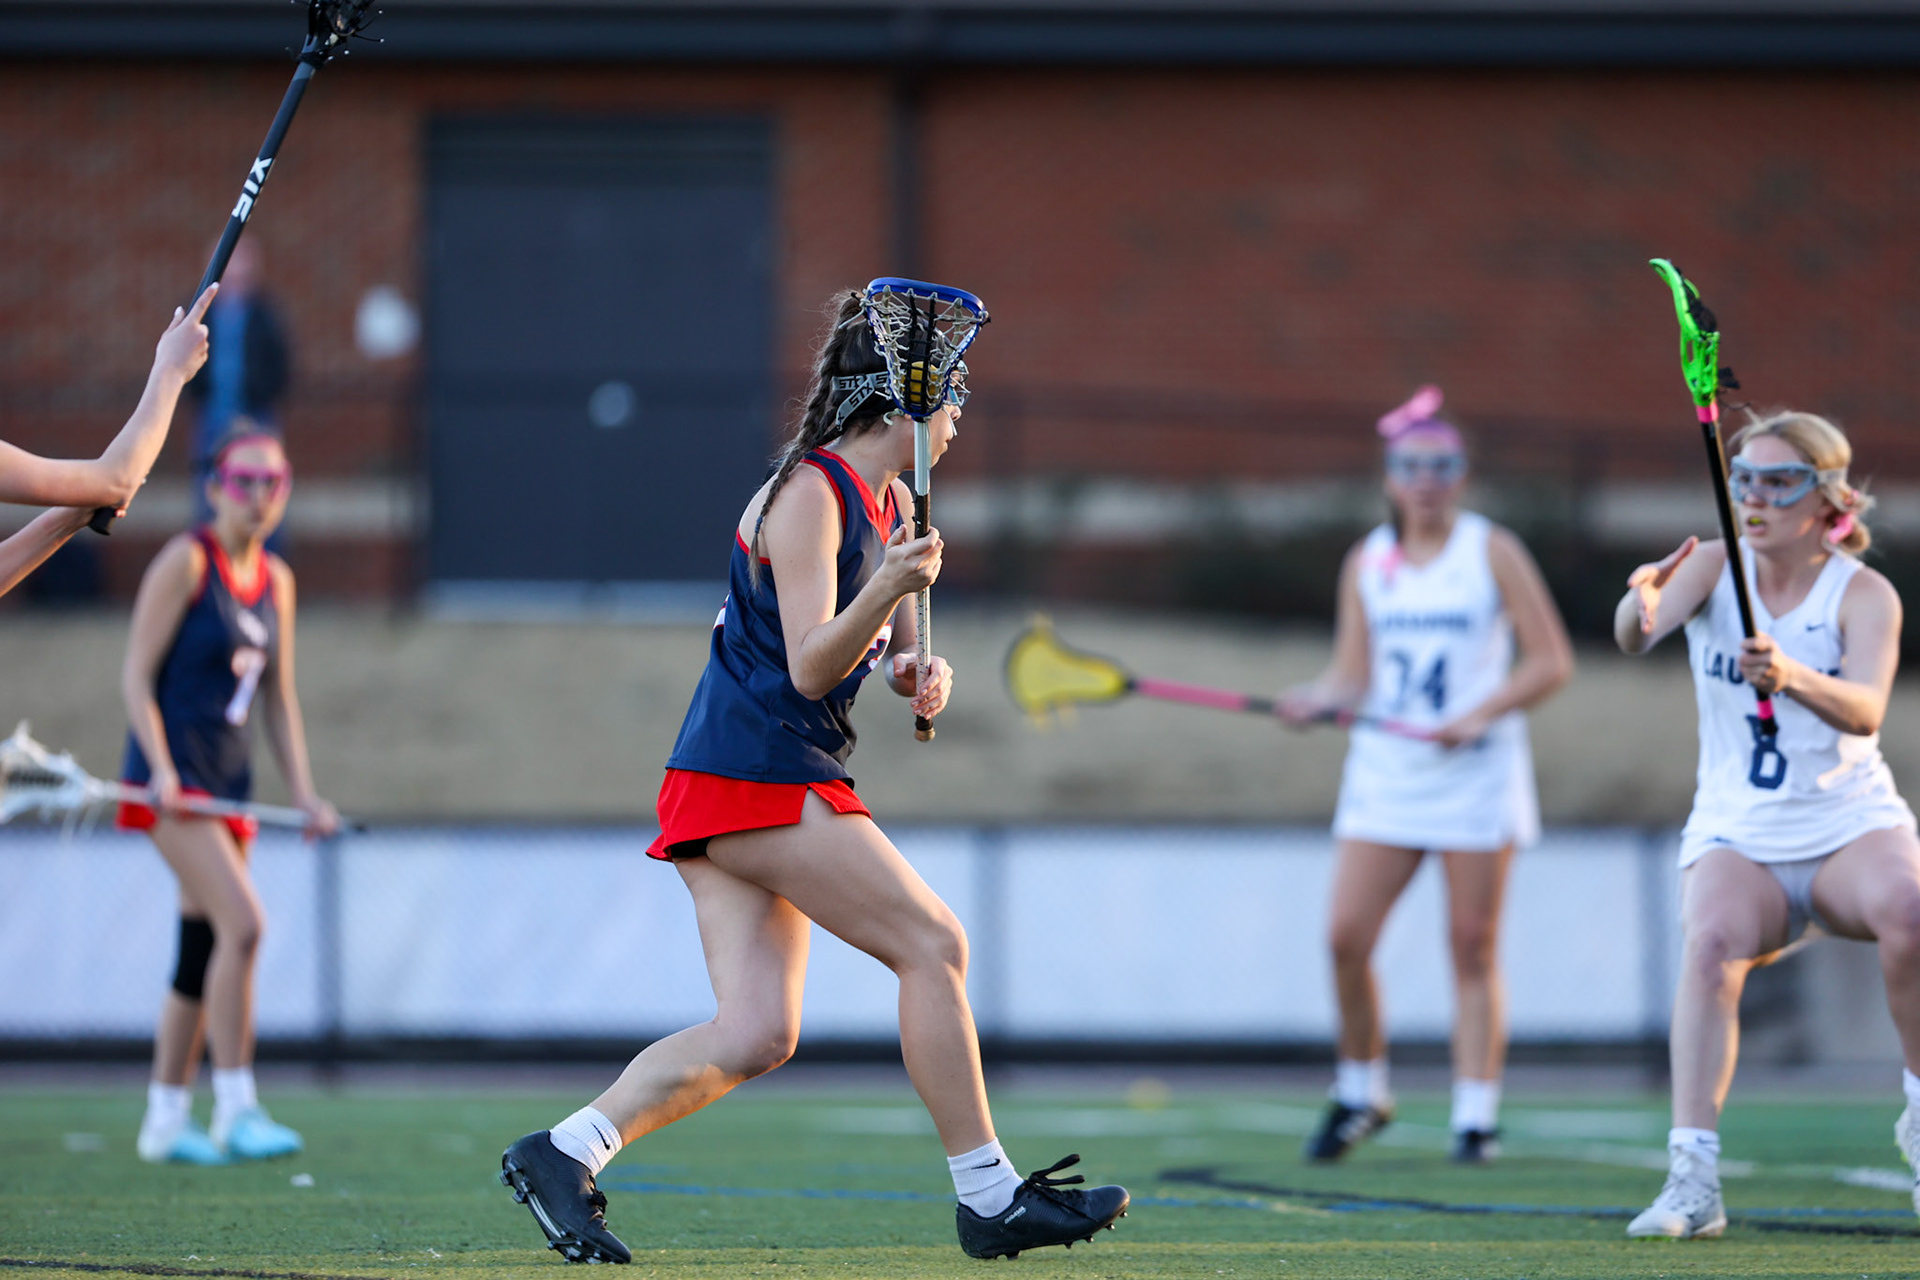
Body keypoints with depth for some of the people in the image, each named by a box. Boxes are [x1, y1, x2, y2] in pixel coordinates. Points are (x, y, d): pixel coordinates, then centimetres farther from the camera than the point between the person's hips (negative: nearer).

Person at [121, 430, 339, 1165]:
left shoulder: (276, 580, 13)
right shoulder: (185, 562, -7)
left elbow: (277, 699, 19)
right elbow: (137, 676, -10)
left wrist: (304, 794, 11)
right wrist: (161, 768, -20)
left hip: (227, 785, 7)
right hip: (173, 781, -7)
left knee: (201, 953, 9)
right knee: (241, 921, -21)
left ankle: (165, 1119, 17)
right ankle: (235, 1110, -21)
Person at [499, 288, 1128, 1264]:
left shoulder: (890, 500, 16)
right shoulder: (808, 495, -13)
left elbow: (893, 651, 23)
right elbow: (810, 666, -18)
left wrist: (918, 673, 0)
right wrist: (887, 591, -34)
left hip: (730, 787, 10)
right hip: (759, 778, -10)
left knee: (756, 1033, -1)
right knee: (933, 944, -8)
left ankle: (562, 1154, -3)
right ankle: (989, 1199, -4)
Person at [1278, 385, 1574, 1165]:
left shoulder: (1493, 552, -1)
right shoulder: (1365, 562, 9)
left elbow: (1551, 661, -3)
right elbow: (1353, 674, 9)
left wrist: (1478, 716, -14)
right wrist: (1319, 701, -13)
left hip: (1477, 774, -3)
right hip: (1384, 772, 3)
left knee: (1473, 947, -2)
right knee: (1346, 937, -7)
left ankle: (1476, 1116, 3)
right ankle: (1360, 1093, 12)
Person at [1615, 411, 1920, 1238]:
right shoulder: (1714, 567, -1)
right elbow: (1635, 638, -22)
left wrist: (1792, 676, -47)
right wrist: (1642, 604, -46)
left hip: (1853, 829, -1)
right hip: (1738, 838, 1)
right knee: (1712, 940, -31)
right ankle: (1693, 1181, -36)